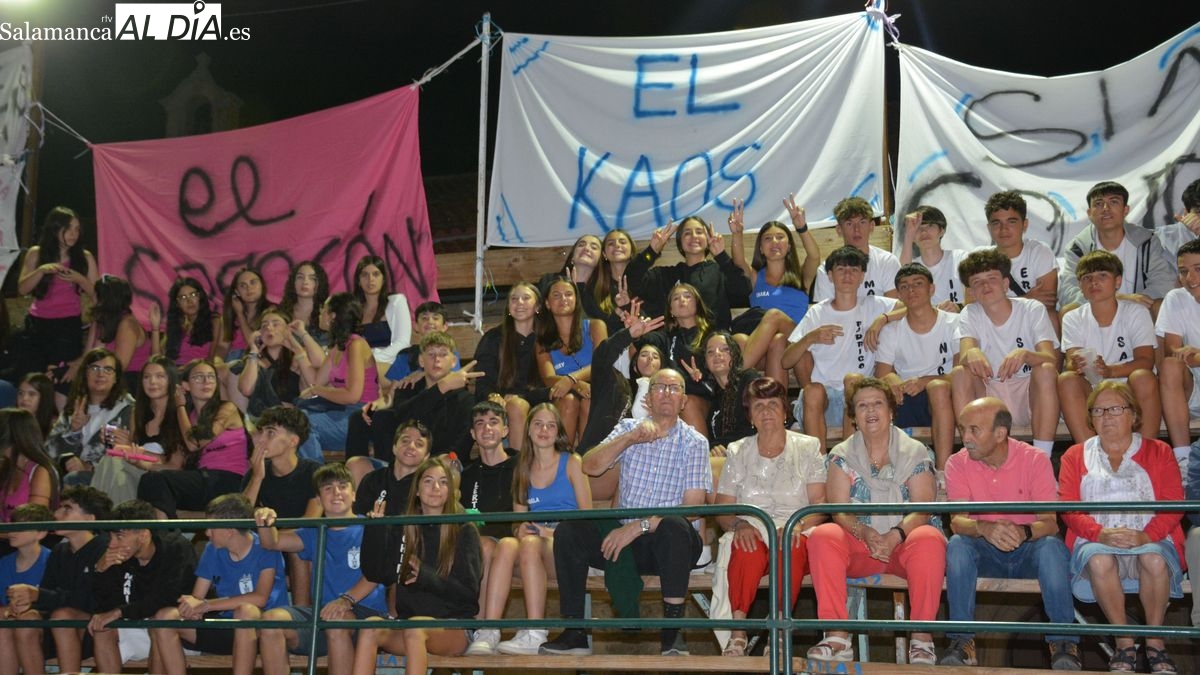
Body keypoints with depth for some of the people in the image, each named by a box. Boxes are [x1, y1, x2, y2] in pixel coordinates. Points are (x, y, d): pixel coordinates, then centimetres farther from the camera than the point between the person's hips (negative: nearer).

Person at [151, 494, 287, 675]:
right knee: (164, 618, -11)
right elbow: (197, 597, 4)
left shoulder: (265, 547, -13)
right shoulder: (212, 550, 5)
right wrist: (192, 607, -22)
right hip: (225, 626, 6)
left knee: (246, 611, -39)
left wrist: (205, 605, -26)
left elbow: (260, 598, -27)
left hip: (260, 631, -6)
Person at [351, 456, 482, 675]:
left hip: (455, 627, -3)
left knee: (416, 627, -36)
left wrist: (427, 577, -13)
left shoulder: (464, 531, 4)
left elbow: (469, 592, -2)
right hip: (408, 618, 4)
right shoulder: (406, 530, 16)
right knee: (371, 628, -28)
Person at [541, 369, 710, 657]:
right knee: (568, 530, -19)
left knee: (675, 526, -37)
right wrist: (630, 439, -18)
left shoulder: (695, 443, 1)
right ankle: (575, 631, -16)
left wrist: (640, 526, -20)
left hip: (670, 544, -3)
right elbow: (590, 467, -4)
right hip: (625, 534, 3)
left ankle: (672, 630, -28)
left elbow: (692, 506, -10)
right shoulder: (629, 428, 11)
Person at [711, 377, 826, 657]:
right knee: (746, 546, -36)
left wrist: (798, 525, -20)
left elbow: (819, 503, 1)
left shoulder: (808, 447, 10)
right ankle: (737, 633, -40)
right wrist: (739, 525, -14)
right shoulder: (738, 452, 16)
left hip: (796, 532, -1)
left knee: (791, 546, -37)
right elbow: (722, 508, 10)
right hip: (753, 531, 1)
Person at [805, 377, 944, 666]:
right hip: (859, 545, 1)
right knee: (822, 536, -28)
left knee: (929, 539, -34)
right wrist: (865, 533, -26)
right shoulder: (842, 455, 8)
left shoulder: (915, 452, 4)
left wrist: (895, 535, -28)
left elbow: (922, 509, -8)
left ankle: (922, 638, -29)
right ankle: (837, 637, -32)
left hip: (904, 543, -1)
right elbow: (839, 510, -4)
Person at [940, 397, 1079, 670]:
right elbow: (957, 521, -17)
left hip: (1028, 550, -1)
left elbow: (1050, 522, -17)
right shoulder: (958, 464, -6)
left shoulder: (1035, 460, -10)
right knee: (957, 544, -30)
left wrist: (1023, 532, -41)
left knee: (1052, 546, -33)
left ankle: (1064, 644, -26)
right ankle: (962, 642, -27)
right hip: (985, 554, 1)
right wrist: (984, 528, -41)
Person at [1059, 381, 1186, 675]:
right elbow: (1068, 508, 4)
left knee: (1154, 560, -36)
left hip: (1150, 541, 0)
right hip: (1096, 542, 0)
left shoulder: (1158, 452, 14)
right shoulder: (1075, 456, 16)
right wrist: (1101, 534, -16)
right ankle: (1124, 642, -24)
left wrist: (1146, 535, -17)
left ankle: (1155, 642, -20)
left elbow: (1173, 505, 2)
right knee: (1100, 560, -36)